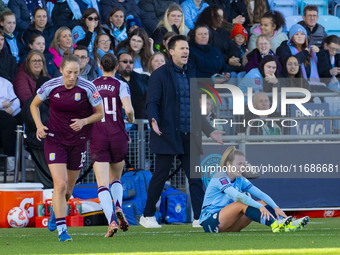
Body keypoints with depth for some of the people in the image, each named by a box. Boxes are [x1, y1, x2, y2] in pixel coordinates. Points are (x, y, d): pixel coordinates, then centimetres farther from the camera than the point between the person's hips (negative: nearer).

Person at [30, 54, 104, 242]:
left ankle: (55, 211, 47)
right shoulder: (50, 86, -11)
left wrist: (84, 122, -20)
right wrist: (39, 126, -8)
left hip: (78, 141, 2)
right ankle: (62, 230, -12)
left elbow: (100, 113, -1)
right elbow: (34, 105, 7)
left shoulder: (88, 88, -12)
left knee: (68, 189, 13)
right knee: (60, 184, -17)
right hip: (55, 140, -2)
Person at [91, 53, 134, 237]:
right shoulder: (121, 85, -1)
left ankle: (111, 222, -23)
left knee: (102, 184, -6)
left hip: (98, 139, -1)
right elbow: (128, 109, -14)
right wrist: (131, 119, 8)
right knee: (116, 178, 22)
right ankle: (118, 207, -6)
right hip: (118, 137, 1)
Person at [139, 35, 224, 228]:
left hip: (189, 137, 6)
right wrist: (153, 120, -28)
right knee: (161, 176, -1)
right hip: (168, 135, -6)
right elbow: (152, 102, -9)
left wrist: (210, 131, 19)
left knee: (195, 177, 1)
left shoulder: (190, 75, 17)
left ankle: (199, 218, 1)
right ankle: (148, 216, 11)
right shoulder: (160, 75, -2)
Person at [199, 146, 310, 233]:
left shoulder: (240, 180, 10)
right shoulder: (220, 178, -15)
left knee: (263, 203, -6)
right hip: (210, 222, -8)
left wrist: (276, 207, -18)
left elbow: (261, 194, -1)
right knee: (242, 204, -30)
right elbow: (237, 195, -31)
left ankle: (288, 224, -27)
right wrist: (261, 207, -38)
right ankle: (274, 224, -45)